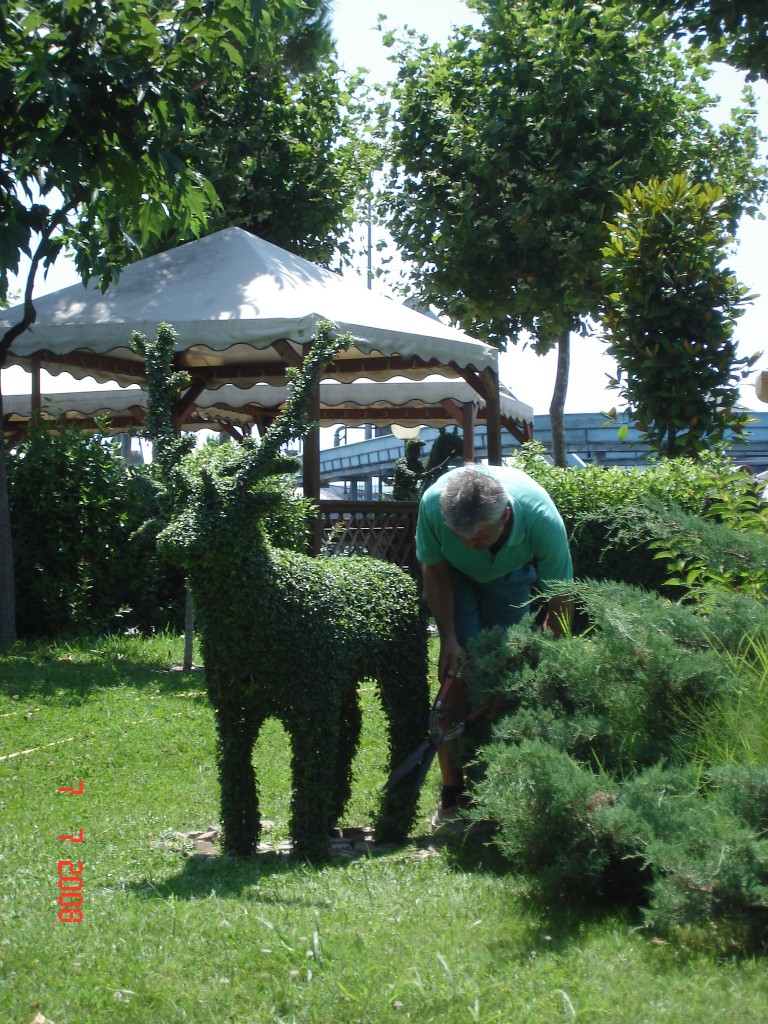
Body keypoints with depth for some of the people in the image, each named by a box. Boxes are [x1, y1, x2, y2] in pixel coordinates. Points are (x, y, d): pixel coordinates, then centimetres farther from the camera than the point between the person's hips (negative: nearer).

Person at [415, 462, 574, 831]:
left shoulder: (543, 520, -39)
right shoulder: (434, 502, -38)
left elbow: (558, 602, -24)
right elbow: (434, 571, -17)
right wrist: (449, 638, -22)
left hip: (511, 575, 1)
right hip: (455, 576, 0)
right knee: (458, 671, -14)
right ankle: (453, 794, -10)